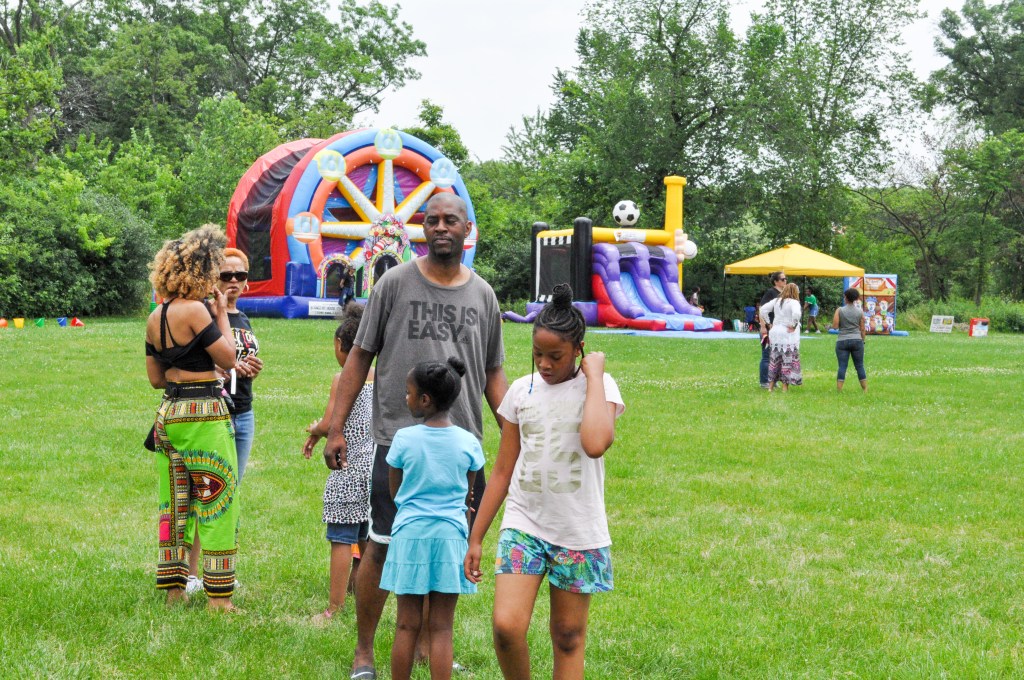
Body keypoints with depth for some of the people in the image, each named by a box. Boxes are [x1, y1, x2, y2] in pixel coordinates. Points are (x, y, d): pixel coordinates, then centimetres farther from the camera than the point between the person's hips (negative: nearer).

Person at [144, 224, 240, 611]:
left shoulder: (155, 318, 9)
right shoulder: (194, 310, -15)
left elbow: (155, 378, 14)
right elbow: (228, 359, -11)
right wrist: (222, 315, -1)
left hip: (168, 413, 8)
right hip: (203, 414, -8)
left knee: (175, 503, 14)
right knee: (217, 503, -1)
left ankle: (173, 587, 20)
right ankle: (219, 596, 2)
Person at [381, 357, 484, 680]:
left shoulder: (404, 439, -8)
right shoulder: (468, 443, -3)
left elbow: (395, 492, 4)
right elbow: (467, 499, 7)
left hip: (410, 534, -1)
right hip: (451, 536, 1)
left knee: (407, 625, 8)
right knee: (442, 627, 4)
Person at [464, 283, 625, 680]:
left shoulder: (599, 386, -6)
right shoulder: (522, 391, 4)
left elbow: (596, 444, -29)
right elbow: (503, 471, 10)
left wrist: (594, 374, -19)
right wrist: (476, 538, 9)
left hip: (579, 533, -2)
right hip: (524, 524, 2)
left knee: (569, 636, 6)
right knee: (506, 625, -14)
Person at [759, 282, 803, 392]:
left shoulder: (777, 301, 8)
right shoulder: (794, 302, -11)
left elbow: (763, 309, 8)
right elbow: (796, 314, -29)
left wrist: (768, 323, 11)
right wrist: (793, 325, -15)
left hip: (775, 333, 6)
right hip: (788, 335, -6)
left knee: (774, 359, 13)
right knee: (788, 361, 2)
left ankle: (771, 385, 16)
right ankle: (785, 387, 2)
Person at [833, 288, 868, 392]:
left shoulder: (839, 311, -4)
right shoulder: (860, 311, 2)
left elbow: (835, 326, -8)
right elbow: (862, 329, 5)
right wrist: (862, 340, 16)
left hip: (842, 341, -1)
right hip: (857, 340, 1)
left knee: (842, 366, -2)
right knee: (860, 366, 9)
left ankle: (839, 390, -6)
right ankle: (865, 389, 14)